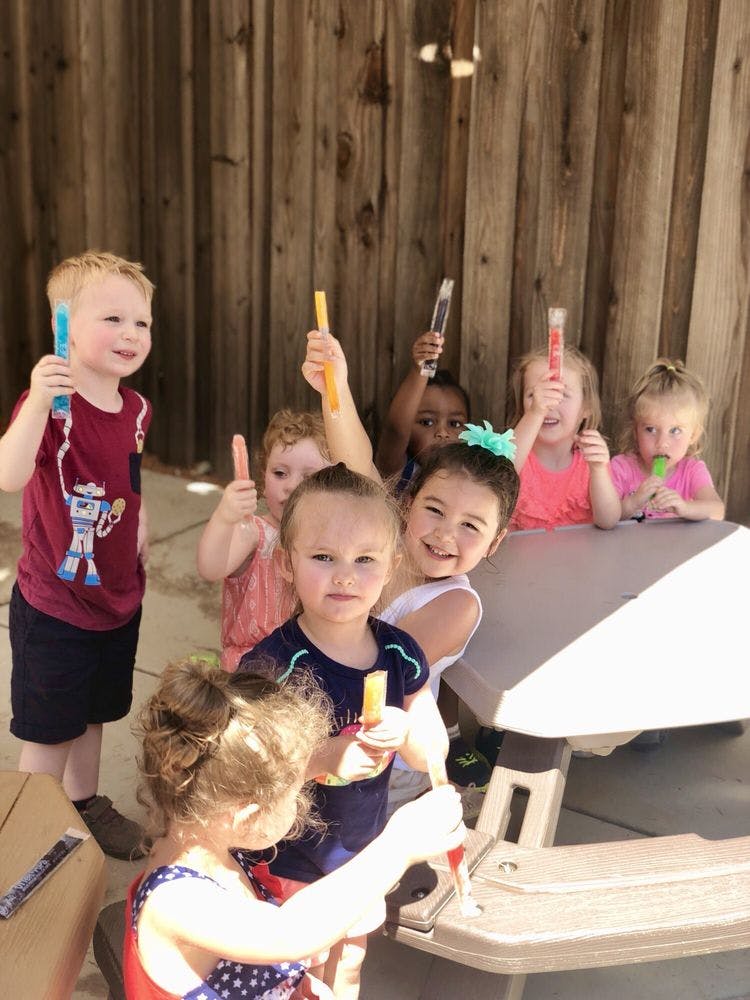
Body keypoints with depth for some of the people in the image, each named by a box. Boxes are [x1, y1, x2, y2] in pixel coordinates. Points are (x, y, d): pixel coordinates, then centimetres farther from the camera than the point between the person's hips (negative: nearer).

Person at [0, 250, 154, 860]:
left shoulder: (136, 409, -2)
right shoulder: (50, 401, -23)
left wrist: (139, 549, 9)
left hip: (118, 597, 6)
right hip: (54, 604, -6)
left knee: (94, 715, 25)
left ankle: (86, 806, 46)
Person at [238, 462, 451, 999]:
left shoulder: (400, 654, -10)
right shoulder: (273, 663, -25)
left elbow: (435, 752, -3)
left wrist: (406, 733, -24)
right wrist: (321, 759, -37)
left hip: (363, 852, 5)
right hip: (288, 859, -5)